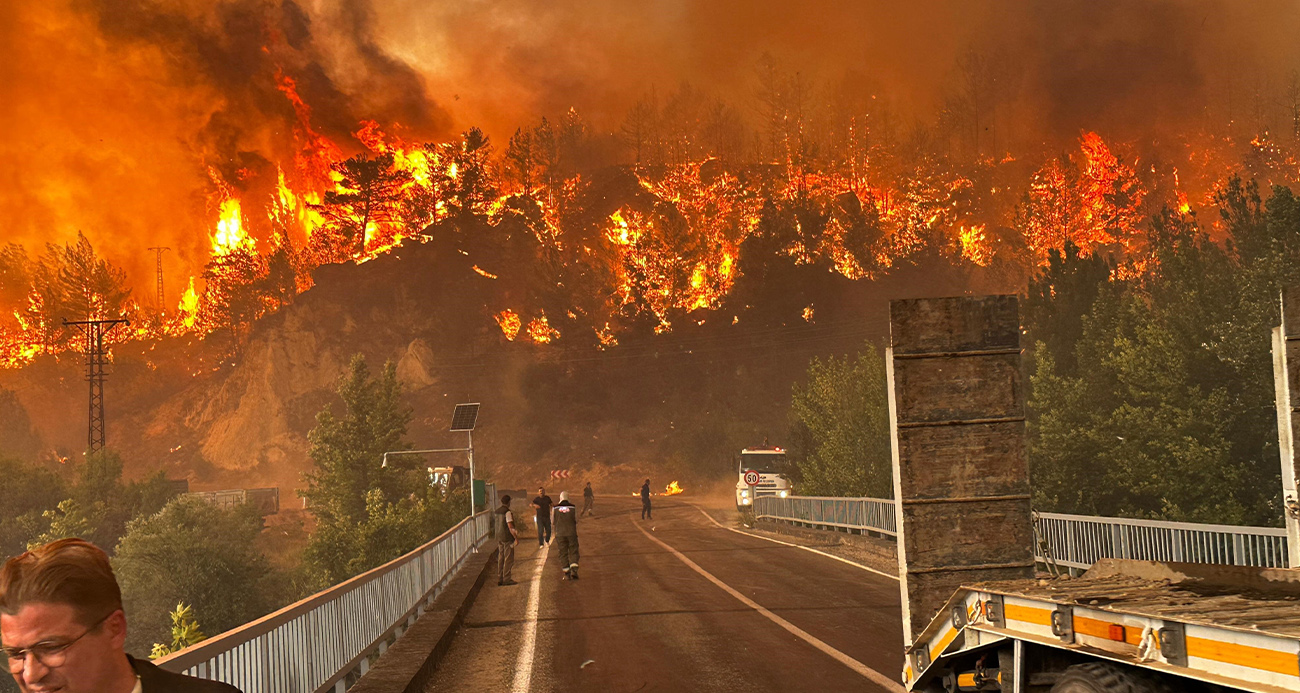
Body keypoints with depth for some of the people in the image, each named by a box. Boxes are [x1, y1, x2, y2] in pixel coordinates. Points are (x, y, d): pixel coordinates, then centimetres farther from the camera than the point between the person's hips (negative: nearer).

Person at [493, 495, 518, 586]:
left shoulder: (496, 512, 10)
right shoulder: (507, 512, -16)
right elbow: (510, 527, -22)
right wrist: (516, 538, -16)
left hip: (499, 537, 8)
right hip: (507, 538, -8)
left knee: (501, 558, 12)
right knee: (509, 558, -2)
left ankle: (500, 579, 14)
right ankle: (506, 579, -3)